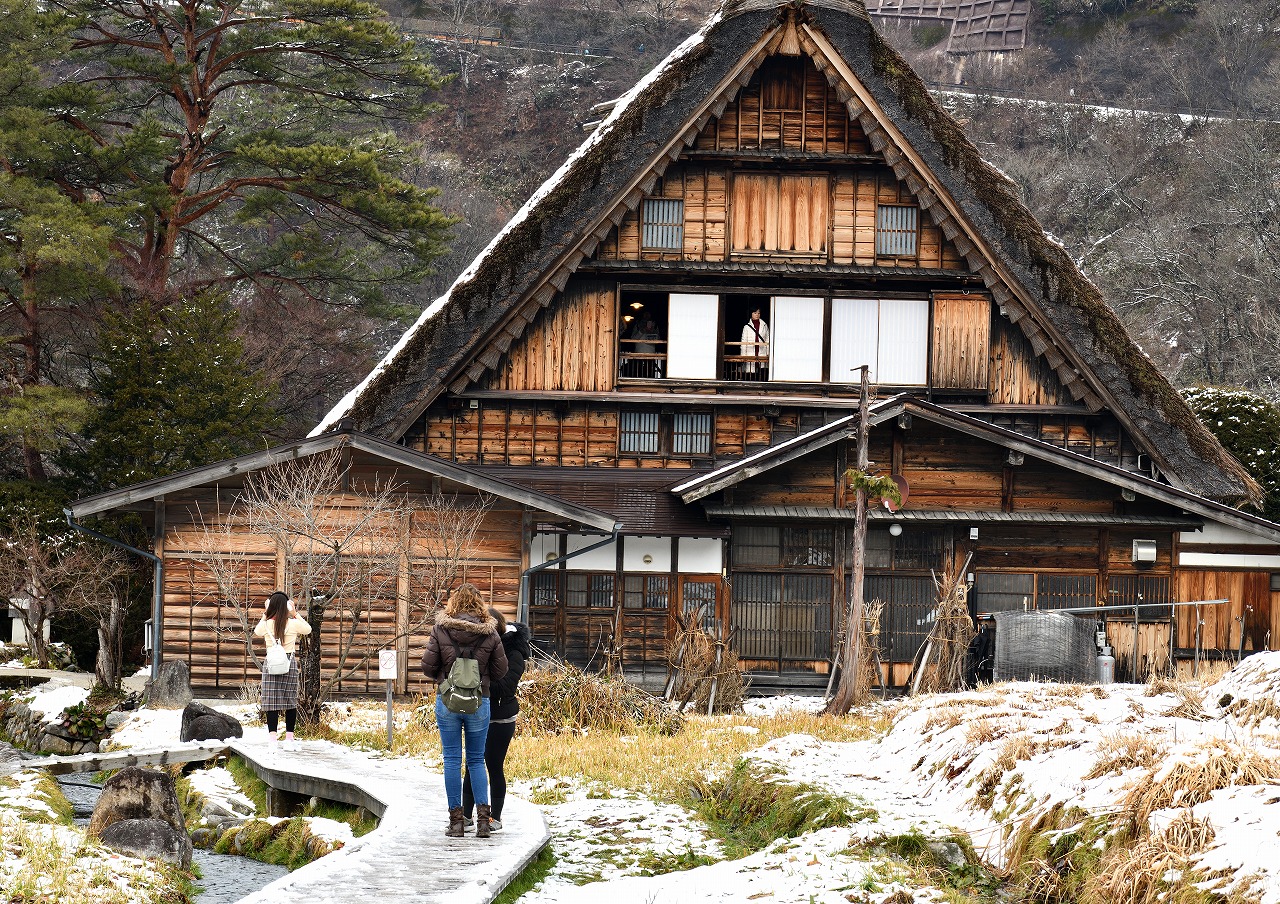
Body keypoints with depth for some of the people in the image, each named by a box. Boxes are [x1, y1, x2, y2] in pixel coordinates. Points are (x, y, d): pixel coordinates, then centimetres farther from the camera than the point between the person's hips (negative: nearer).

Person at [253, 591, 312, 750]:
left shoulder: (266, 624, -4)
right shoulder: (294, 624, -5)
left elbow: (256, 633, 19)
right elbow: (308, 629, 15)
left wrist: (264, 615, 19)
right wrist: (295, 614, 16)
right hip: (290, 662, 0)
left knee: (272, 701, -1)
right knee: (291, 700, 9)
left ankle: (272, 736, -8)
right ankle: (289, 737, 12)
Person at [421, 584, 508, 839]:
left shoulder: (440, 630, -6)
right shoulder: (489, 633, -4)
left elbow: (428, 666, -5)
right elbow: (500, 669, 2)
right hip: (479, 702, 1)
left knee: (452, 760, 6)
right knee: (476, 760, 10)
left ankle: (456, 819, 5)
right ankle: (483, 818, 0)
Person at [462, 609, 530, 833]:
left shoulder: (513, 654, -14)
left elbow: (505, 688, -23)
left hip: (500, 720, -6)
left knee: (494, 766, 1)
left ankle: (496, 817, 12)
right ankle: (466, 813, 18)